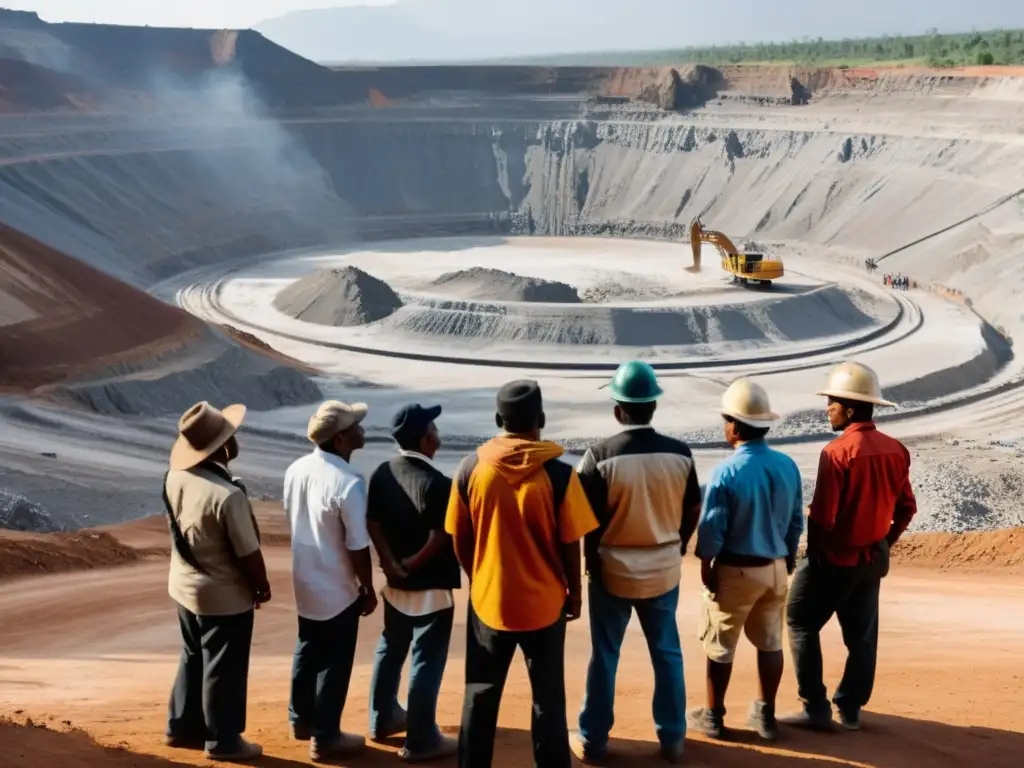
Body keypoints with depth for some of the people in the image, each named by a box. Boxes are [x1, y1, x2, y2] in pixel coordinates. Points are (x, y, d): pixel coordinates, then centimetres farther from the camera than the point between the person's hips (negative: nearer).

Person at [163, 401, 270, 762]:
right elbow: (248, 553, -20)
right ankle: (222, 740, 23)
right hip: (225, 595, -8)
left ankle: (183, 727, 36)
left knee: (193, 658, 23)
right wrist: (262, 586, -6)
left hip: (184, 585, 8)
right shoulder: (228, 496, -30)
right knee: (224, 668, 9)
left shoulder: (175, 477, -8)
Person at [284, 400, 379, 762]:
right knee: (334, 663, 8)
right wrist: (368, 590, -7)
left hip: (304, 581, 7)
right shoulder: (349, 483, -26)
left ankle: (300, 719, 40)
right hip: (338, 589, -7)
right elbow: (358, 548, -20)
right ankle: (325, 738, 19)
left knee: (307, 651, 23)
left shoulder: (296, 470, -4)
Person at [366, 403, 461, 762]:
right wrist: (414, 563, -6)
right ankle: (421, 741, 10)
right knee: (427, 662, 2)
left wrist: (392, 564, -5)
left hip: (395, 583, 8)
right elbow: (440, 538, -21)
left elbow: (373, 524, -1)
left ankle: (383, 720, 37)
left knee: (390, 649, 22)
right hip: (430, 586, -8)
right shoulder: (435, 483, -23)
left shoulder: (382, 474, 0)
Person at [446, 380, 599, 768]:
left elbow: (460, 540, -1)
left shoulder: (471, 468, -8)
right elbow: (570, 544, -9)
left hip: (488, 599, 2)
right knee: (548, 696, 12)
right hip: (544, 601, -2)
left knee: (480, 694, 16)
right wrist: (574, 592, 7)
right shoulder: (558, 473, -15)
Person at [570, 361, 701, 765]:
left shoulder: (600, 456, -18)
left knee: (604, 657, 12)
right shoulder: (680, 454, -8)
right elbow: (692, 512, 3)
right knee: (667, 654, 17)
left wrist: (593, 560, 6)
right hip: (664, 572, 2)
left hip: (611, 572, -2)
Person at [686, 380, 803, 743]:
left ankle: (713, 716, 23)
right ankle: (765, 715, 29)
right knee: (770, 642, 18)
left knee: (720, 645, 11)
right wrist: (787, 560, 17)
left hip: (735, 570, -5)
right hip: (775, 568, 5)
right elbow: (796, 522, 4)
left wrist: (706, 568, -3)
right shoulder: (788, 466, -4)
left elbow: (711, 529, -16)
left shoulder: (726, 472, -21)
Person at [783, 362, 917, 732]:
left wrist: (813, 552, -4)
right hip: (873, 558, 7)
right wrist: (884, 542, 18)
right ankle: (850, 709, 23)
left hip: (835, 558, -6)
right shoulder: (895, 450, -1)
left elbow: (822, 514, -20)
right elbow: (906, 508, 7)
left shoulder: (837, 452, -21)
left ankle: (815, 708, 8)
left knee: (802, 624, 8)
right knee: (861, 635, 15)